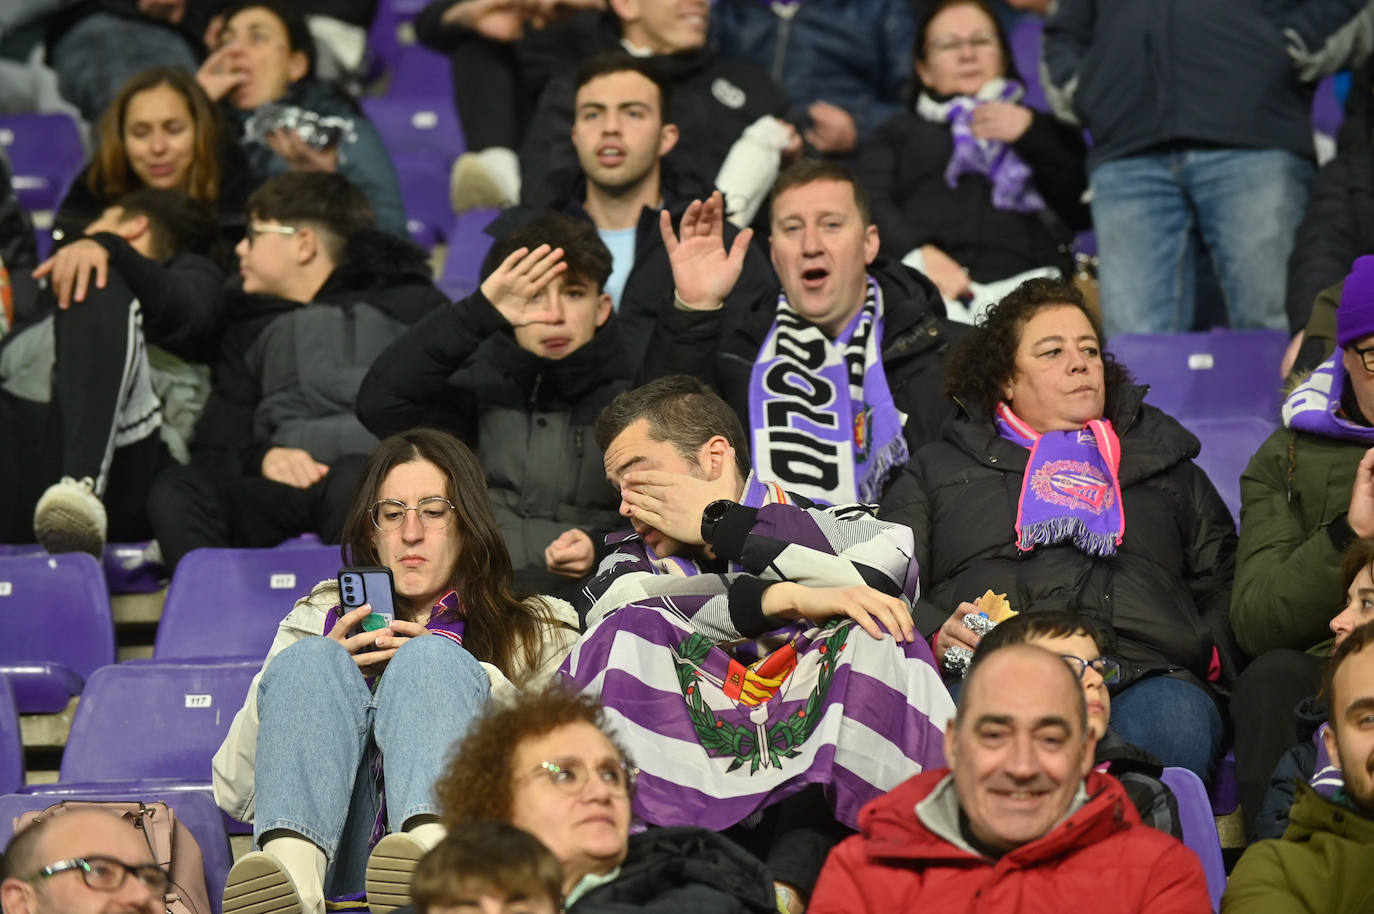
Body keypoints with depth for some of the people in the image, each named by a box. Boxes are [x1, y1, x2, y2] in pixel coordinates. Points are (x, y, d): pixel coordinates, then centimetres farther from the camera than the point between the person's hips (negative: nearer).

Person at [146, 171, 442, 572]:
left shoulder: (408, 302, 18)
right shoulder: (251, 326, 30)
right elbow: (216, 445, 20)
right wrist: (262, 457, -3)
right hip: (282, 490, 3)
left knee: (355, 481, -39)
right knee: (175, 491, -27)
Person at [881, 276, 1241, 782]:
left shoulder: (1169, 471, 36)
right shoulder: (938, 469, 30)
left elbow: (1224, 587, 28)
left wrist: (1212, 650, 5)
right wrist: (937, 636, -5)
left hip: (1142, 674, 2)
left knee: (1178, 716, -38)